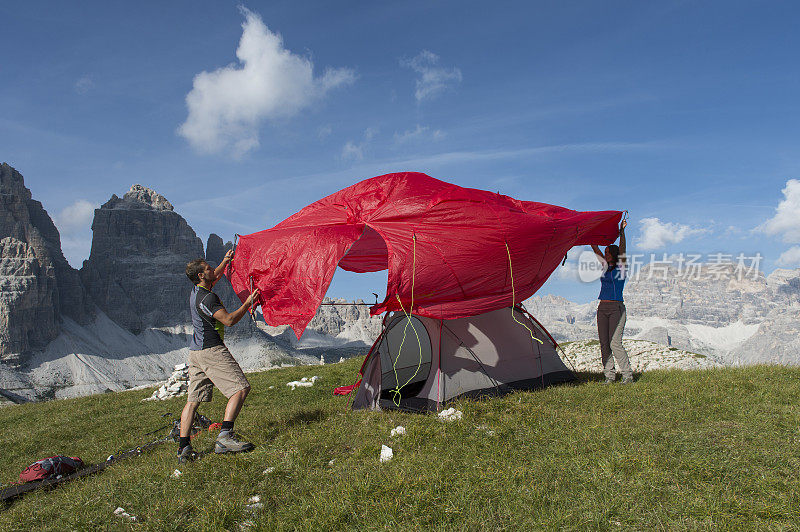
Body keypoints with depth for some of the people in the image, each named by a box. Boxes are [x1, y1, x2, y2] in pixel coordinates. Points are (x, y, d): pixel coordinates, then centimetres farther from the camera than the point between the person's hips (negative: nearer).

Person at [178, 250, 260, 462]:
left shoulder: (196, 291, 14)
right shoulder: (206, 298, -16)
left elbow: (215, 277, 35)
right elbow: (229, 320, -20)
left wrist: (226, 260, 39)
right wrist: (247, 303, -11)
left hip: (195, 351, 10)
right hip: (211, 350, -10)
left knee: (193, 399, 9)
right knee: (240, 388, -10)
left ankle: (183, 447, 8)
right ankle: (225, 436, -16)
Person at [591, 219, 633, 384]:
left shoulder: (621, 267, -1)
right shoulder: (606, 267, 15)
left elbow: (622, 250, -15)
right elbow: (596, 250, 15)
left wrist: (622, 231, -25)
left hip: (616, 308, -7)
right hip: (602, 308, 7)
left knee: (615, 343, -13)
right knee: (604, 343, 3)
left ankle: (627, 375, -2)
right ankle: (609, 375, 10)